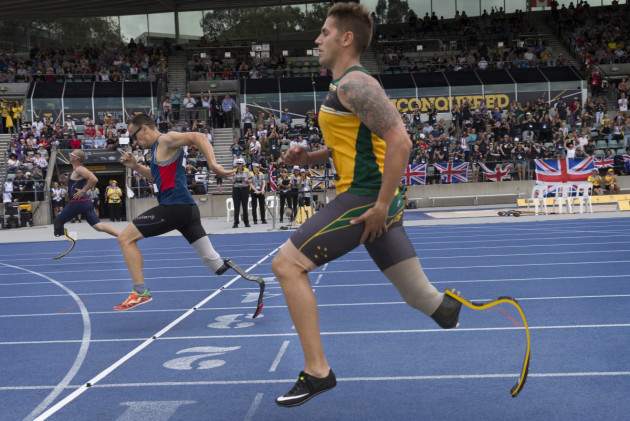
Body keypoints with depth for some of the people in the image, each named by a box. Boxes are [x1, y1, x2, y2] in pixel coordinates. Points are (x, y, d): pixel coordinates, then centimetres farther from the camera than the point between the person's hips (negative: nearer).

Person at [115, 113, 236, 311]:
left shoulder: (166, 139, -5)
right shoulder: (157, 148, 24)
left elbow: (197, 137, -21)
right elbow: (155, 175, 40)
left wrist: (213, 164, -33)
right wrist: (135, 166, 25)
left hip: (175, 205, -10)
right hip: (187, 208, 10)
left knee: (125, 238, -2)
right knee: (216, 263, 6)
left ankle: (140, 292, -4)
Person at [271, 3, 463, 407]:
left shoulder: (353, 84, -12)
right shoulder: (344, 86, 18)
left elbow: (400, 141, -22)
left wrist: (381, 205, -22)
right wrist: (311, 157, 13)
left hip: (365, 199, -10)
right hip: (376, 201, 10)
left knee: (288, 264, -9)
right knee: (422, 297, 12)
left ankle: (317, 371, -5)